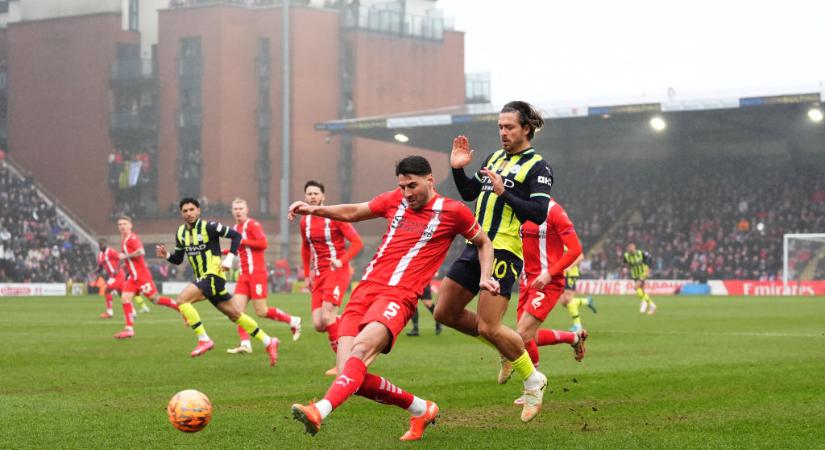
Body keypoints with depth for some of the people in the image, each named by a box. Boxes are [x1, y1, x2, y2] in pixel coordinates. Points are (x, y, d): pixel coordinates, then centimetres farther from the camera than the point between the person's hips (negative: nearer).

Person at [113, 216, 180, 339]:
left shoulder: (132, 238, -13)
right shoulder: (124, 240, 16)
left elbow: (141, 252, -28)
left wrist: (125, 256, -20)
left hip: (142, 276, -9)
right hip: (133, 277, 9)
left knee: (155, 299, -5)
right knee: (125, 299, -4)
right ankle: (129, 329, -5)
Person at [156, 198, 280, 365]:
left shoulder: (209, 227, -12)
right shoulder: (180, 233, 9)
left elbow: (236, 235, -9)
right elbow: (178, 259, 17)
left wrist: (229, 259, -15)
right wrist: (166, 255, -4)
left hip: (213, 276, -8)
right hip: (202, 278, 8)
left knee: (182, 300, -21)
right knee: (235, 314, 12)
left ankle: (204, 339, -14)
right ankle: (268, 342, 20)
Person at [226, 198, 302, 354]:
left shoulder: (252, 224, -9)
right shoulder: (236, 228, 16)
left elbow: (263, 243, -20)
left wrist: (242, 241, -20)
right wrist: (226, 251, 11)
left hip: (257, 273, -8)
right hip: (244, 275, 8)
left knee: (261, 312, -7)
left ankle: (293, 321, 12)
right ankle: (245, 344, -6)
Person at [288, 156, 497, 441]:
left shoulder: (453, 212, 7)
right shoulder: (394, 200, 17)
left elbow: (483, 243, 23)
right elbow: (353, 212, 30)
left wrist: (485, 276, 8)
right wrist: (314, 210, 17)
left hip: (398, 296, -5)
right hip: (365, 289, 5)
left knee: (361, 348, -33)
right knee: (353, 378, -9)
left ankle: (320, 411, -52)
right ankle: (421, 410, 12)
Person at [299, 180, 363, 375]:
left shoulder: (334, 217, -9)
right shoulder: (305, 221, 10)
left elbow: (357, 242, -12)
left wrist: (342, 261, -25)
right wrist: (307, 274, 20)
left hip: (336, 271, -6)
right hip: (318, 275, 6)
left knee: (327, 317, -21)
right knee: (318, 325, -5)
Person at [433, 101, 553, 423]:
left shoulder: (538, 167, -6)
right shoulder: (495, 158, 17)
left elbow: (539, 214, -17)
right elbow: (469, 194, 26)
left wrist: (504, 192, -22)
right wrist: (458, 169, 10)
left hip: (504, 251, -8)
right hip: (475, 246, 8)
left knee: (488, 327, -13)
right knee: (445, 313, 7)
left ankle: (533, 380, 9)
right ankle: (505, 347, 25)